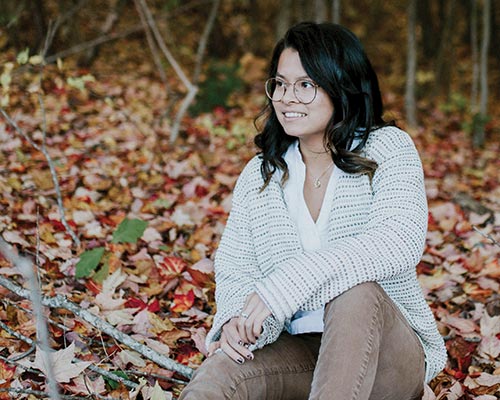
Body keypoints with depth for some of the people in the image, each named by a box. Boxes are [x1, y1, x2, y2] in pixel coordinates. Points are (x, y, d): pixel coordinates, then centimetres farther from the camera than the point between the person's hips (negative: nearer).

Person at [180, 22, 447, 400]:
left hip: (390, 356, -2)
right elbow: (234, 268, 6)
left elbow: (399, 241, -21)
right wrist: (237, 319, -20)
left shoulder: (387, 148, -3)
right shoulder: (259, 175, 10)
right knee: (221, 368, -30)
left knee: (358, 291, -36)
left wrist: (281, 286, -30)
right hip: (299, 353, 3)